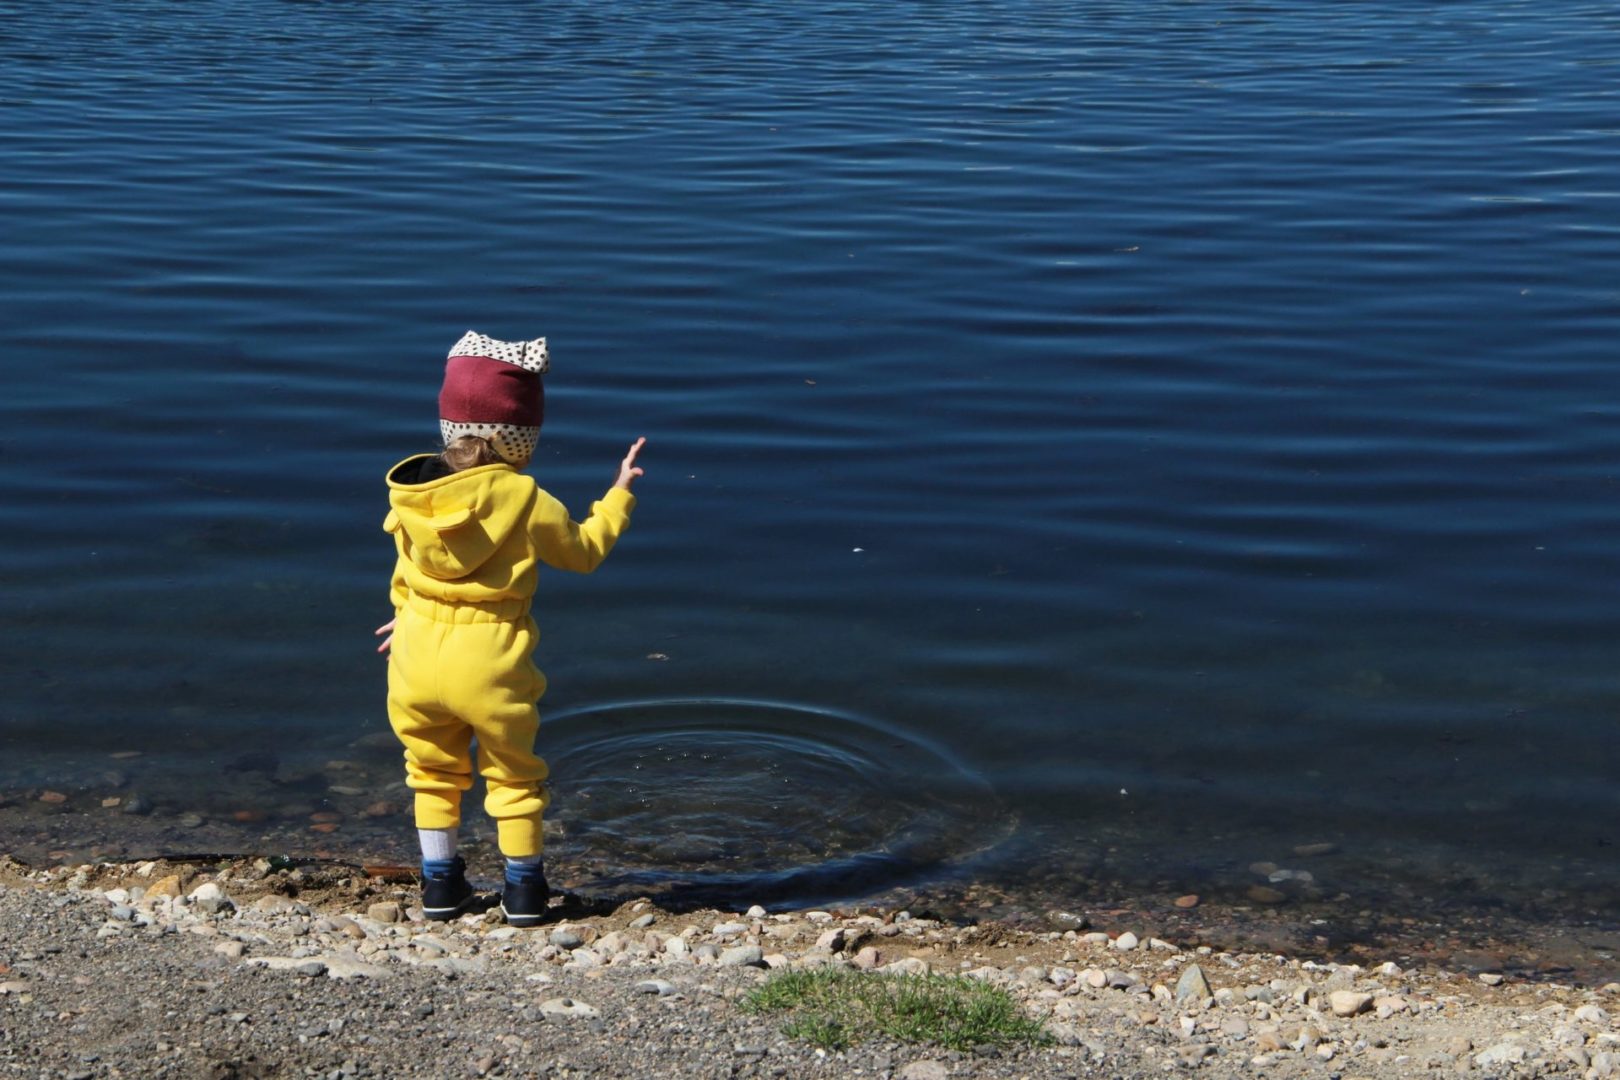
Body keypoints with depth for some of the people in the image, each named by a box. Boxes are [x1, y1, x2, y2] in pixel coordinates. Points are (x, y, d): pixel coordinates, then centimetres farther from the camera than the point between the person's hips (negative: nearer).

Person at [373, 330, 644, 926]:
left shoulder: (411, 491, 1)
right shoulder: (526, 500, -12)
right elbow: (583, 550, 3)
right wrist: (619, 495, 18)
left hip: (417, 656, 4)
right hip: (489, 664, -4)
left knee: (433, 769, 23)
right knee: (514, 775, 16)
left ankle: (439, 881, 28)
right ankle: (523, 887, 24)